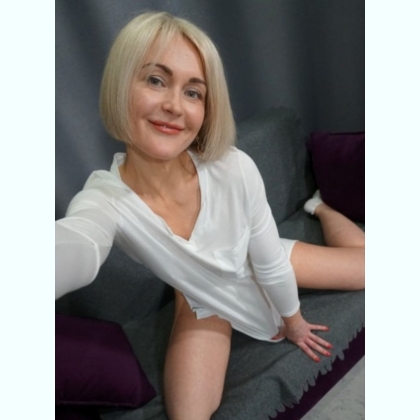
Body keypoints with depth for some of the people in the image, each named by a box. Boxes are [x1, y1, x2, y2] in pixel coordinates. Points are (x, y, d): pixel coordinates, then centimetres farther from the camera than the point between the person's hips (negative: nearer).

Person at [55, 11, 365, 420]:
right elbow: (72, 248, -61)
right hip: (207, 300, -1)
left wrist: (294, 320, 1)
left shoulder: (235, 169, -33)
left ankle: (319, 207, 41)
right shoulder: (105, 201, -35)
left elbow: (270, 264, -16)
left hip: (264, 264, 1)